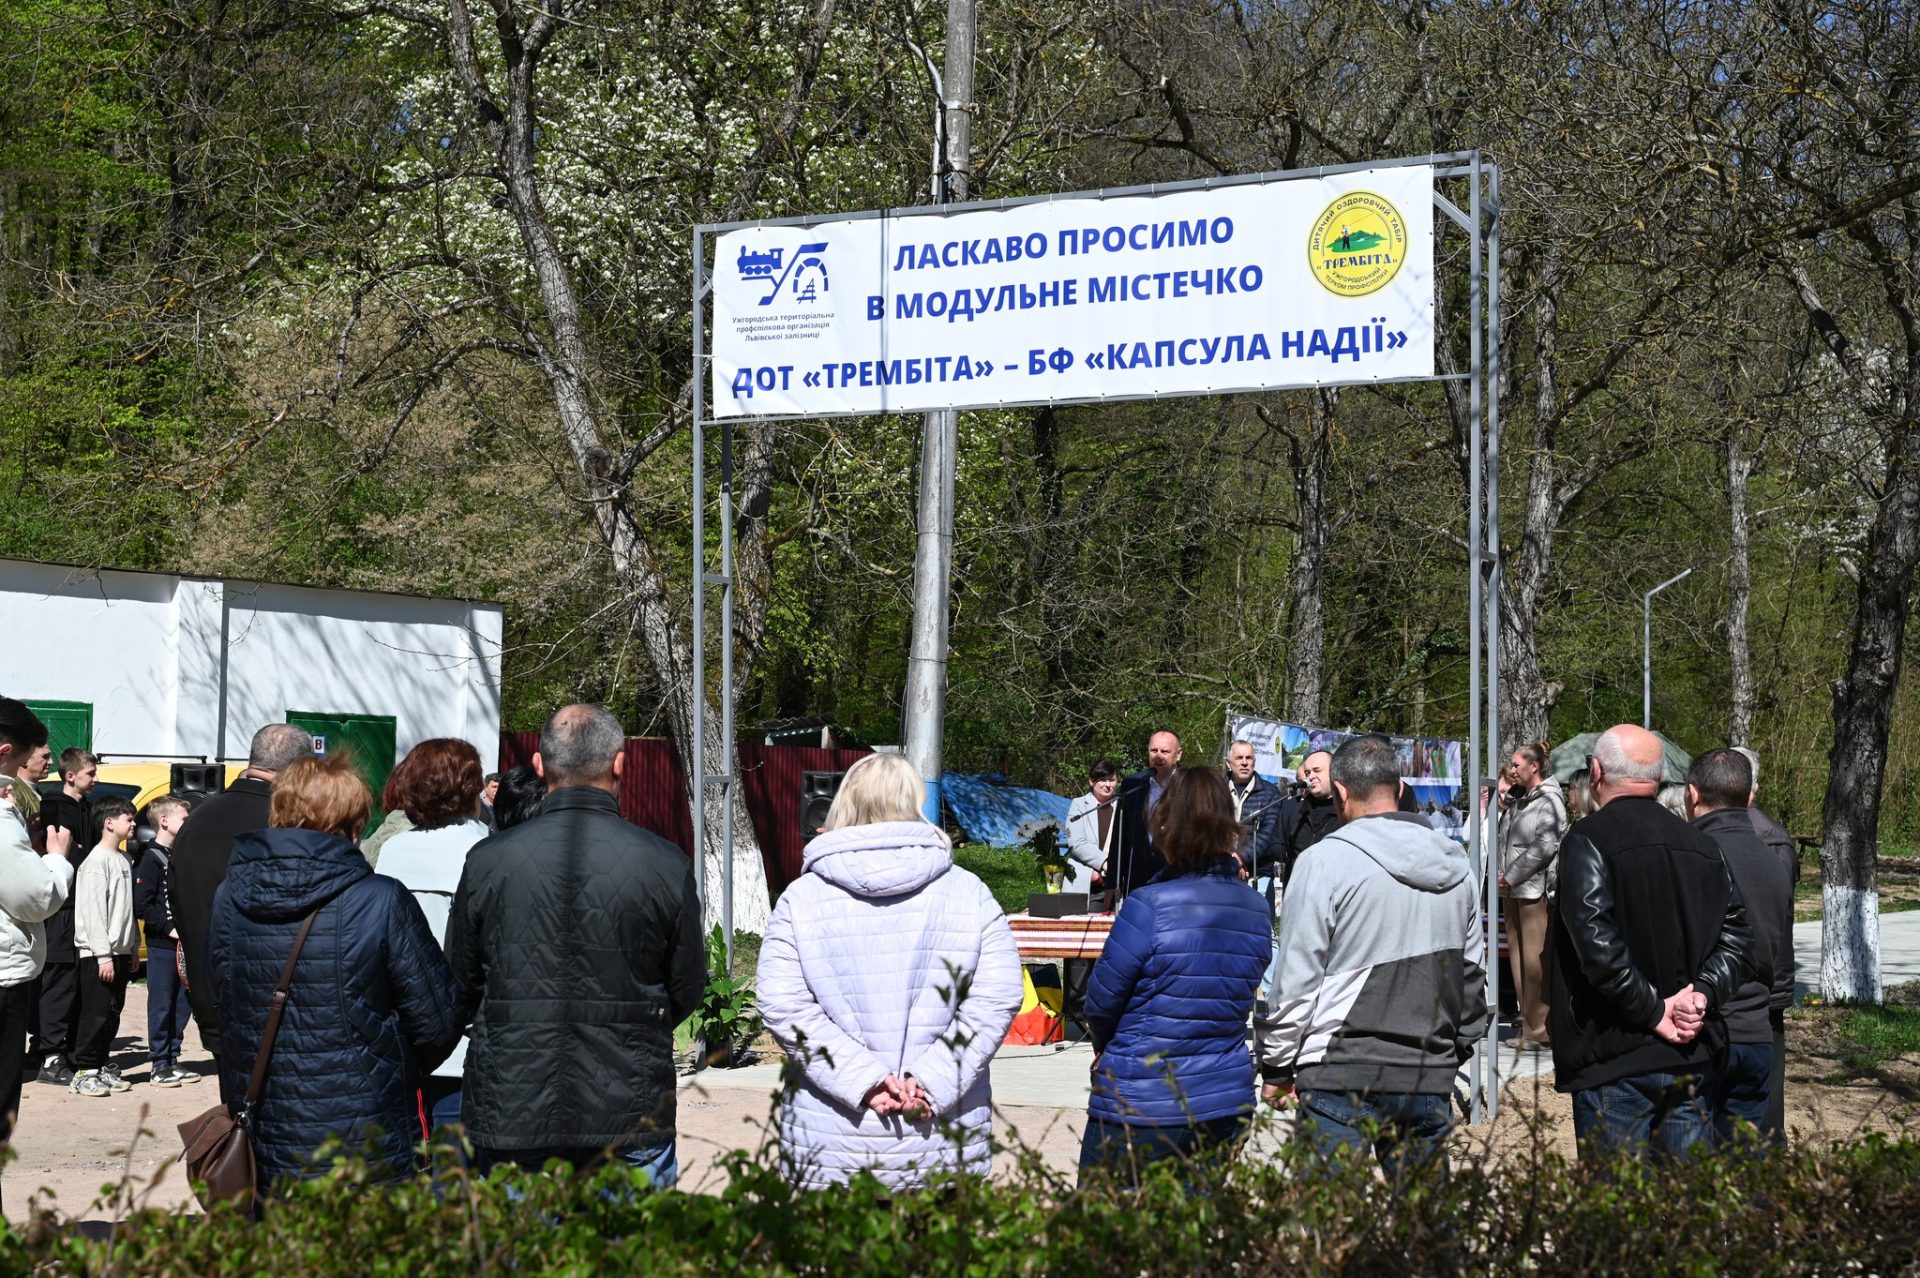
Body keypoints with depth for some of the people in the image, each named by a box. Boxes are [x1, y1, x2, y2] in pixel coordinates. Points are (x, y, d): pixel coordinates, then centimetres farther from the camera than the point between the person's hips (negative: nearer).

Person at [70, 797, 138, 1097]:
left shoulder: (124, 860, 14)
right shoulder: (97, 861, -13)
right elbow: (93, 911, -18)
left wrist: (133, 947, 16)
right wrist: (103, 955, -20)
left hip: (120, 951, 8)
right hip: (98, 952, -8)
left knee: (113, 1013, 11)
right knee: (96, 1013, -6)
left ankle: (102, 1067, 19)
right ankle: (84, 1072, -1)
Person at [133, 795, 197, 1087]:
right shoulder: (150, 859, -10)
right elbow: (141, 905, -17)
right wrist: (169, 928, -17)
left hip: (183, 944, 8)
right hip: (161, 945, -8)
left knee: (181, 1005, 11)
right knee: (161, 1005, -3)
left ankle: (172, 1060, 20)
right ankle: (159, 1066, 2)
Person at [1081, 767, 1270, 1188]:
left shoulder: (1149, 905, -17)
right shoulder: (1256, 909, 2)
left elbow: (1101, 1001, -8)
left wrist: (1105, 1044, 12)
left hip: (1139, 1109, -6)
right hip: (1227, 1104, 6)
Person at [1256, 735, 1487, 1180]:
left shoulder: (1325, 861, -7)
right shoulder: (1456, 866, 11)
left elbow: (1296, 980, -6)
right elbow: (1474, 976, 19)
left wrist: (1276, 1066, 4)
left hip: (1343, 1076, -5)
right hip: (1431, 1077, 5)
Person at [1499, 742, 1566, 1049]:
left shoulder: (1549, 801, -9)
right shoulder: (1516, 799, 16)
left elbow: (1545, 848, -17)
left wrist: (1511, 876, -12)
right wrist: (1500, 872, 7)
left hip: (1536, 889, -9)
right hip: (1514, 891, 9)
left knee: (1535, 960, -7)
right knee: (1518, 958, 10)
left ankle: (1538, 1030, -4)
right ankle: (1528, 1022, 17)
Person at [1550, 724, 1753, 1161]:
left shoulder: (1588, 840, -9)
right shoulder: (1702, 847, 12)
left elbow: (1597, 943, -20)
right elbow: (1736, 933, 9)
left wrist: (1654, 1010, -12)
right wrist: (1702, 993, -3)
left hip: (1614, 1061, -6)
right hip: (1690, 1060, 6)